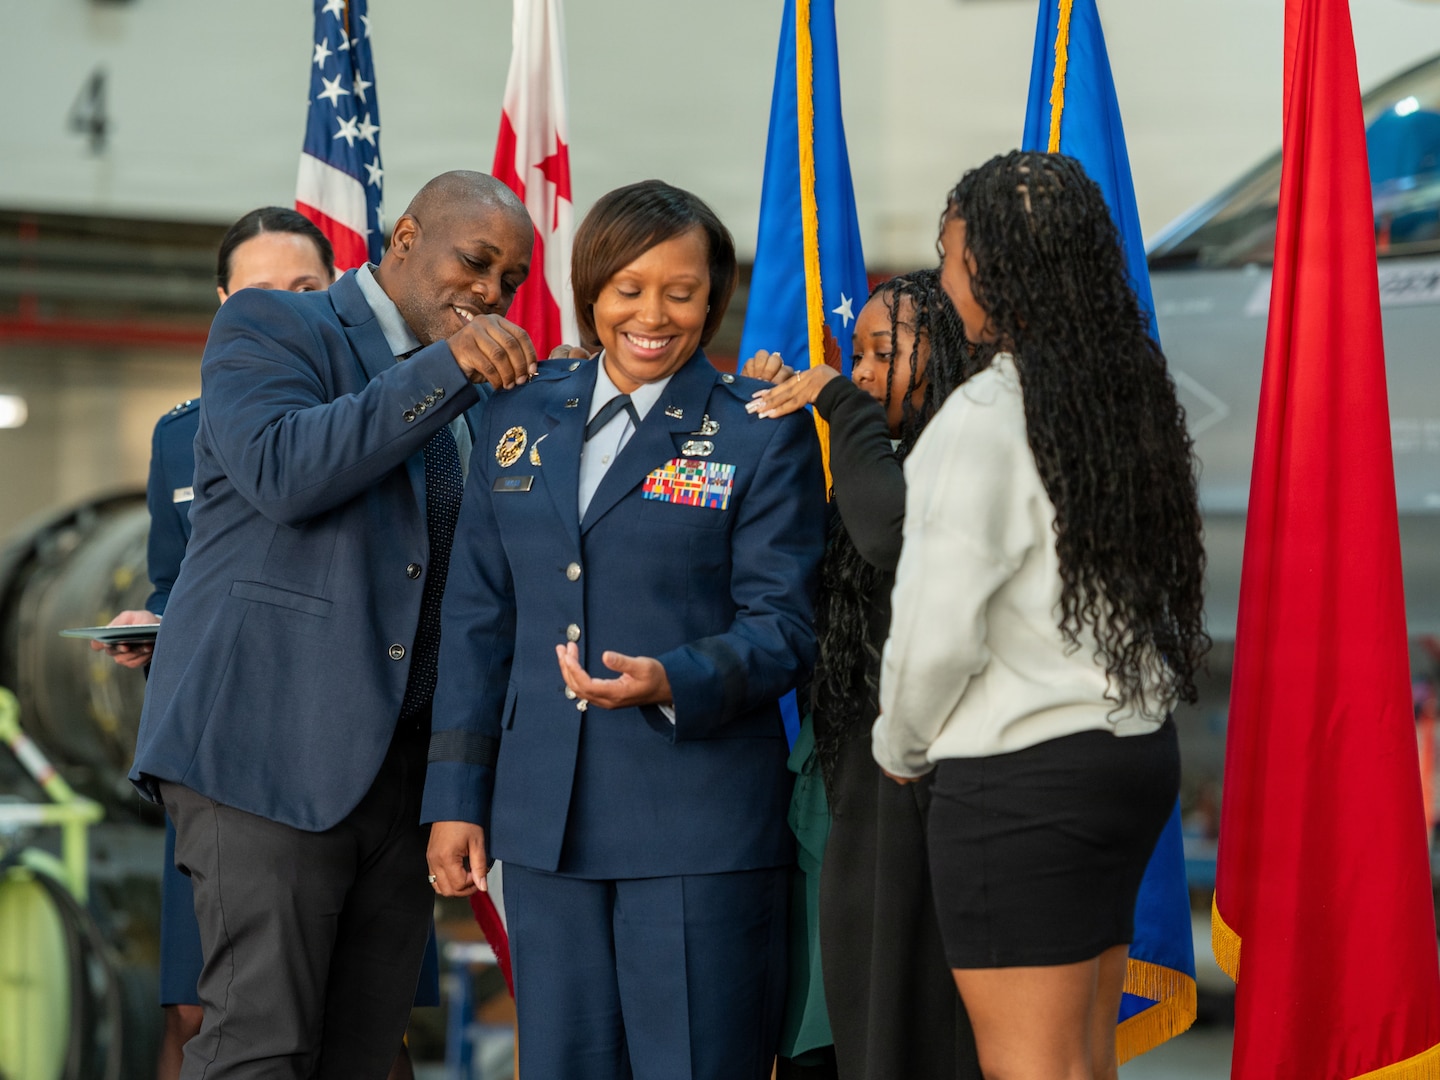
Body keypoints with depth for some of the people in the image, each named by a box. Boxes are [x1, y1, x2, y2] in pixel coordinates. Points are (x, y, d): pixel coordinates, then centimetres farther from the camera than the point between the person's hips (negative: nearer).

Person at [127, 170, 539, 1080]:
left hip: (398, 757, 7)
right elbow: (283, 471, -19)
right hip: (268, 746, -7)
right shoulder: (269, 326, 0)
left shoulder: (473, 397, 20)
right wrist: (444, 369, -20)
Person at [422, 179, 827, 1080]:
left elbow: (781, 626, -5)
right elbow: (479, 615, 14)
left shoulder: (763, 435, -1)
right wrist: (455, 795, 10)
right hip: (546, 820, 4)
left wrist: (672, 684, -24)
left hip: (698, 826, -4)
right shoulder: (526, 417, 13)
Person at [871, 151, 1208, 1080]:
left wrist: (901, 746, 2)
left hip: (1023, 777, -8)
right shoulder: (1133, 397, 7)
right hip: (1138, 751, 8)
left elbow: (939, 632, -16)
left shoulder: (984, 423, -17)